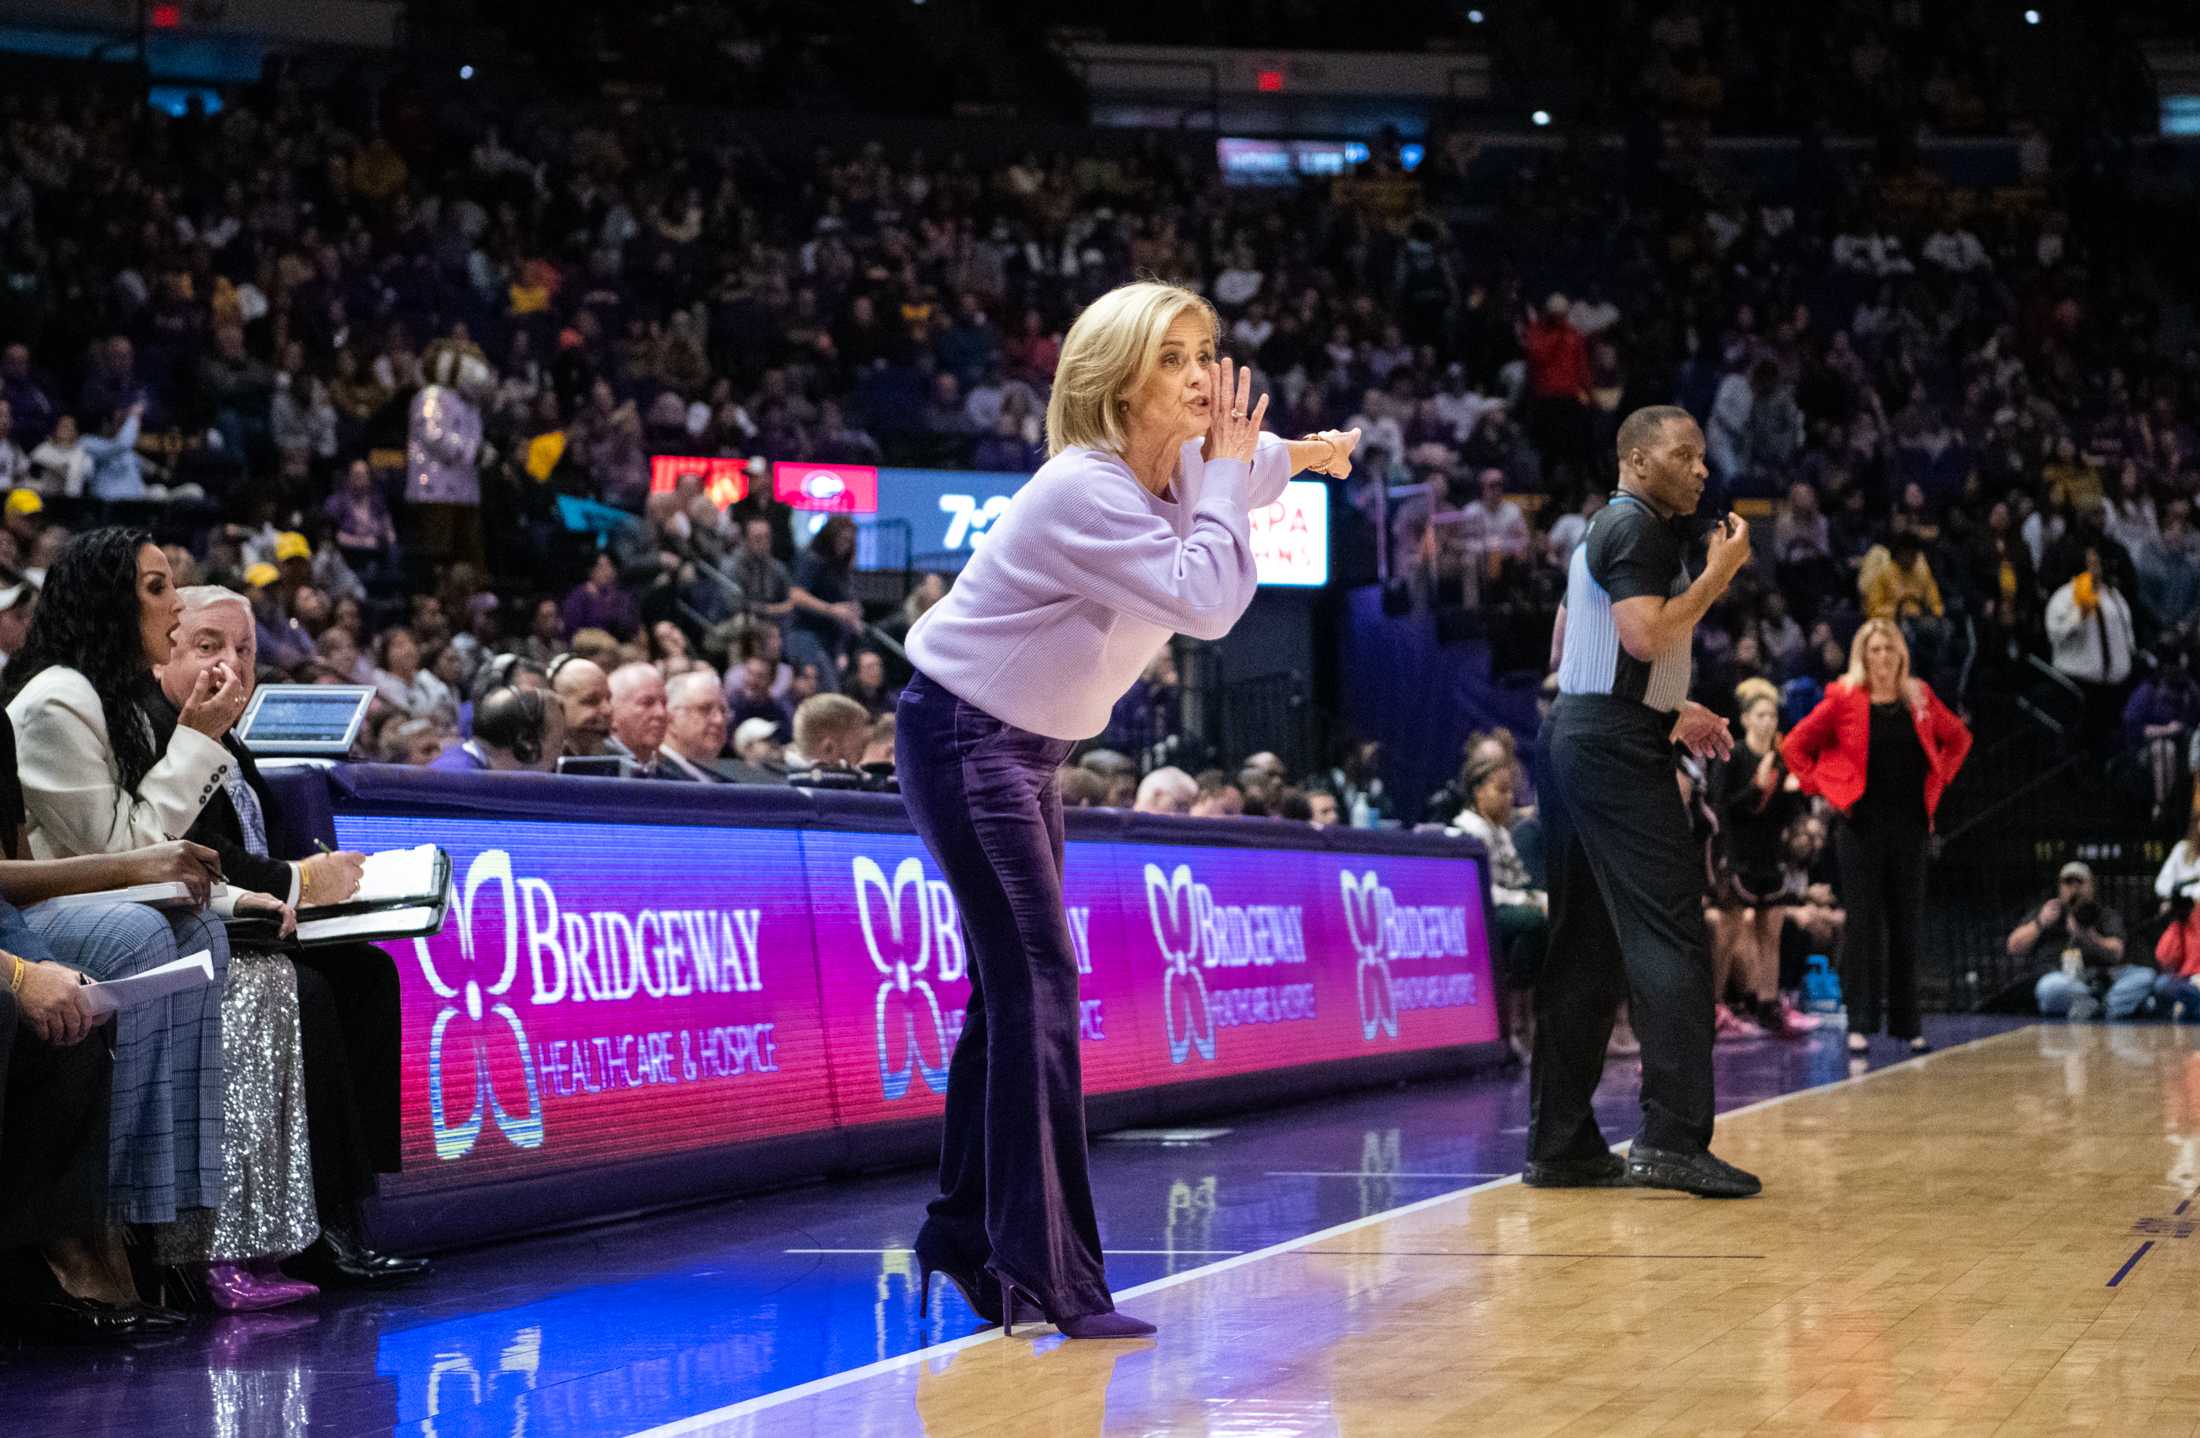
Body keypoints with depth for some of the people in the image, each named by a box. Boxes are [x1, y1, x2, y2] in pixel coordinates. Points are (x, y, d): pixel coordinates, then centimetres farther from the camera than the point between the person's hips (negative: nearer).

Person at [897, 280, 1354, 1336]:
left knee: (1013, 989, 15)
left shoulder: (1186, 466, 3)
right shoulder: (1083, 490, -26)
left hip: (1029, 747, 10)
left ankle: (964, 1233, 27)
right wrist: (1226, 471, -24)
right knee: (1038, 985, -16)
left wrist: (1304, 453, 20)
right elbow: (1208, 603, -31)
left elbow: (1239, 472, 30)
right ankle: (1049, 1276, -17)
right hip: (962, 737, -10)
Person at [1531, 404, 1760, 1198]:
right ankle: (1672, 1138, -20)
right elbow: (1646, 635, -22)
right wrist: (1719, 573, -13)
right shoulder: (1638, 529, -9)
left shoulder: (1603, 529, 22)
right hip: (1617, 749, -11)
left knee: (1586, 947, 9)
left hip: (1577, 737, 11)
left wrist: (1674, 711, 26)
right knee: (1670, 933, -13)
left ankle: (1560, 1144, 10)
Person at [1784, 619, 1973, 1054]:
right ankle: (1860, 1025, -1)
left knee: (1907, 927, 7)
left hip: (1910, 824, 3)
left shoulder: (1920, 699, 7)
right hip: (1862, 826, -3)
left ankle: (1906, 1024, 14)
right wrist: (1824, 789, -4)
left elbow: (1958, 739, 21)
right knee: (1863, 924, -3)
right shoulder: (1844, 700, -3)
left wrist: (1937, 783, 10)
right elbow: (1795, 747, 1)